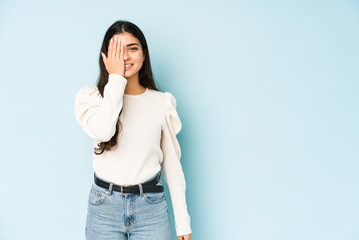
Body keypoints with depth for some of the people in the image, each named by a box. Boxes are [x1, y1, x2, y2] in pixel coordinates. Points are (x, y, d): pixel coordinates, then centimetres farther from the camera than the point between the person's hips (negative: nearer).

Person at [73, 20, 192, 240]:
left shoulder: (162, 102, 0)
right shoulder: (91, 96, -2)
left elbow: (172, 163, 3)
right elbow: (102, 131, -25)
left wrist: (183, 222, 3)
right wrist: (116, 78, -15)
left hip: (152, 206, 1)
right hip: (104, 205, 0)